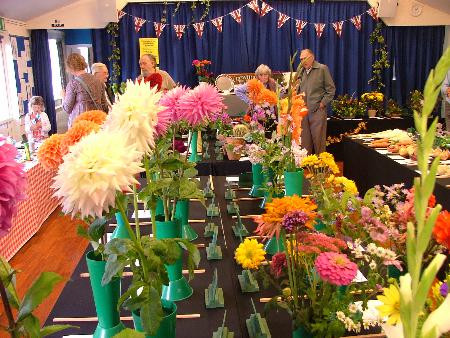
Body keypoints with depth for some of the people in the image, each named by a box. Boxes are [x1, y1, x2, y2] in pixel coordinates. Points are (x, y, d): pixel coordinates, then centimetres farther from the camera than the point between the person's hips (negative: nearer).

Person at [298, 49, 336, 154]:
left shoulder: (322, 69, 0)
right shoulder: (301, 71, 15)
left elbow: (331, 89, -1)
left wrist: (323, 103, -7)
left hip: (317, 110, -5)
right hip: (303, 110, 5)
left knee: (318, 139, -2)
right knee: (305, 139, 7)